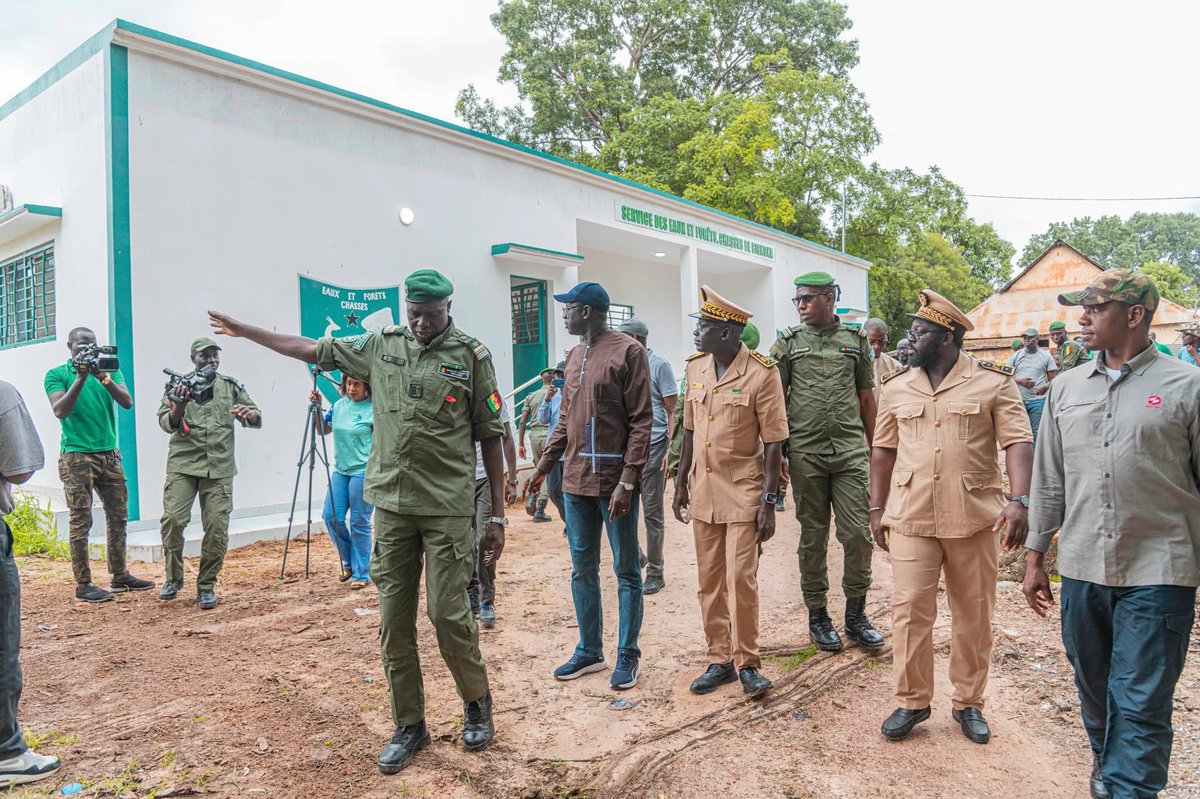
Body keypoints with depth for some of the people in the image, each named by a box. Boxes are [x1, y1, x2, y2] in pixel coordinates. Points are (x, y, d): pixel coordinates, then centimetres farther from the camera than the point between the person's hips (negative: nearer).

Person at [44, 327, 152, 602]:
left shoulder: (110, 370, 10)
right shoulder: (57, 375, 1)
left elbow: (127, 403, -4)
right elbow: (61, 411, -12)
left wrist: (104, 378, -19)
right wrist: (81, 378, -19)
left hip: (109, 454, 4)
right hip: (76, 456, -4)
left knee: (118, 517, 8)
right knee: (81, 522, -3)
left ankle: (120, 576, 18)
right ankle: (83, 585, 2)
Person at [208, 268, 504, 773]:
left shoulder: (471, 355, -3)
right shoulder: (382, 345, 7)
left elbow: (490, 438, -3)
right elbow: (311, 349, 19)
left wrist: (498, 515, -4)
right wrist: (244, 330, 25)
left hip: (448, 506, -4)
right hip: (391, 503, 4)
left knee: (447, 612, -3)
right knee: (393, 619, 7)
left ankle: (477, 703, 24)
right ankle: (408, 727, 23)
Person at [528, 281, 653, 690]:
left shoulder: (628, 351, -8)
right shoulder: (574, 357, 14)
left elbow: (641, 421, -13)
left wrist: (627, 481, -18)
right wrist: (543, 466, 15)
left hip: (614, 481, -7)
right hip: (576, 479, 7)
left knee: (626, 570, 6)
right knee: (582, 568, 13)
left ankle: (628, 654, 19)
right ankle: (589, 651, 27)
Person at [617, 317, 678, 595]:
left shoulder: (659, 365, -5)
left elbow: (672, 411, -5)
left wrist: (669, 450, -13)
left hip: (652, 447, -5)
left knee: (652, 513, 3)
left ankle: (655, 573, 15)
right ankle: (635, 555, 29)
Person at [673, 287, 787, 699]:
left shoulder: (761, 374, -11)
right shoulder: (695, 368, 7)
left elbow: (773, 444, -10)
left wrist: (769, 502, -13)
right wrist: (681, 483, 15)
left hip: (743, 493, -6)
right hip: (703, 491, 6)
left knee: (741, 580, -2)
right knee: (710, 582, 11)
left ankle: (747, 663, 16)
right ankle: (720, 660, 25)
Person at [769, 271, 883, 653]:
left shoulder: (854, 341, 9)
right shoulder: (788, 343, 4)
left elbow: (866, 397, 13)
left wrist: (875, 446, 12)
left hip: (850, 451, 1)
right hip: (806, 453, -1)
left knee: (858, 533, 0)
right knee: (813, 537, 7)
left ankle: (856, 614, 19)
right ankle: (817, 615, 20)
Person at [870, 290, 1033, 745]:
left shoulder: (993, 383, -2)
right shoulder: (896, 388, 8)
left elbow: (1018, 443, -8)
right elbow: (883, 450, 12)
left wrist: (1019, 500, -21)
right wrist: (877, 508, 11)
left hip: (974, 518, -1)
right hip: (910, 518, 2)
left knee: (974, 615, 10)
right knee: (910, 610, 1)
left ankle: (968, 703, 27)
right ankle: (912, 702, 17)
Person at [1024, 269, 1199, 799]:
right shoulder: (1066, 389, 8)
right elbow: (1048, 480, 12)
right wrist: (1034, 557, 12)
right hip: (1082, 569, 4)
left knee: (1141, 705, 1)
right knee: (1094, 689, 18)